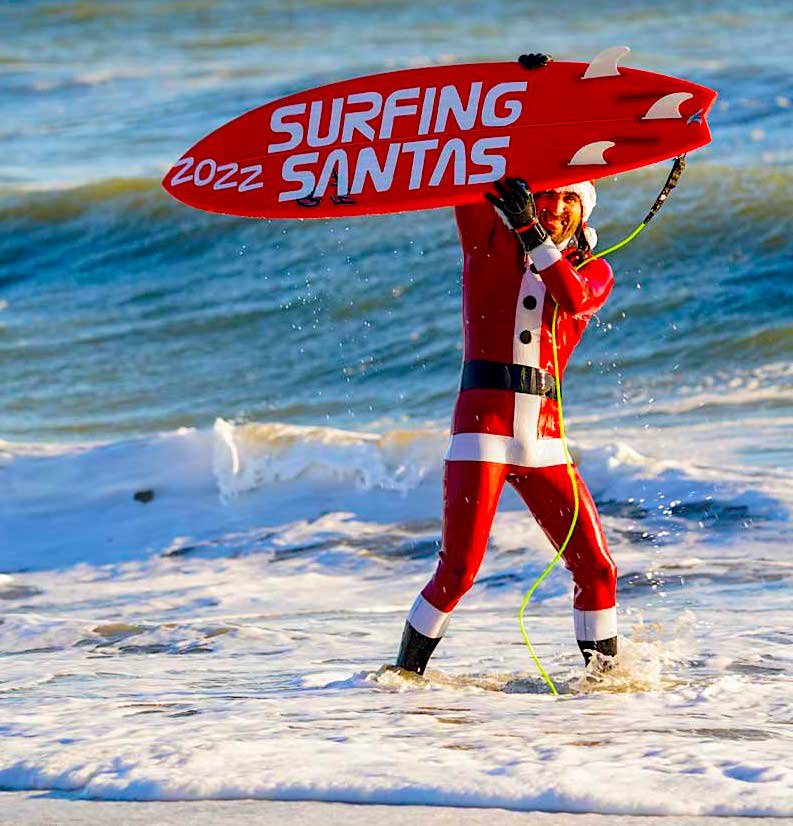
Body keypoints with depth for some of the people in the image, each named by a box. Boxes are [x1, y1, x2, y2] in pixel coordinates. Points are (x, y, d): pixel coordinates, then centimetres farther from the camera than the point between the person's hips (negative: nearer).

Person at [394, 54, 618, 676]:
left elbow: (574, 299, -13)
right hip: (482, 426, -3)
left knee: (596, 567, -2)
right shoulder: (488, 236, 7)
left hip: (544, 440, 3)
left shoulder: (593, 271, 11)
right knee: (459, 570, -10)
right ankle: (407, 671, 7)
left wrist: (532, 232, -24)